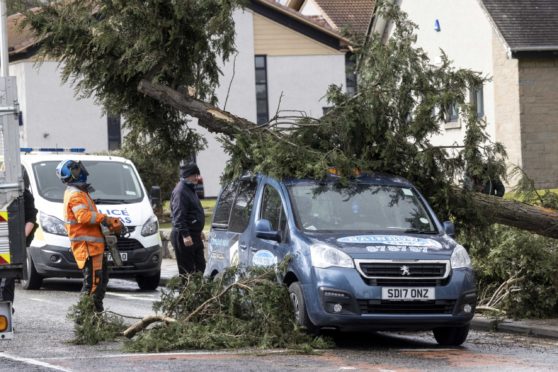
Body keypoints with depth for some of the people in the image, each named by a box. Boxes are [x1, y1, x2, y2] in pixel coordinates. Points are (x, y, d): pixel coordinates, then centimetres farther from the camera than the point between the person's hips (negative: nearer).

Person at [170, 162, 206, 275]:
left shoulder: (190, 189, 17)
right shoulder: (180, 191, -17)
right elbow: (179, 216, -23)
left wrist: (199, 231, 31)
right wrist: (185, 235, -28)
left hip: (194, 235, 10)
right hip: (184, 237, -10)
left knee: (200, 266, 13)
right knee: (186, 270, -7)